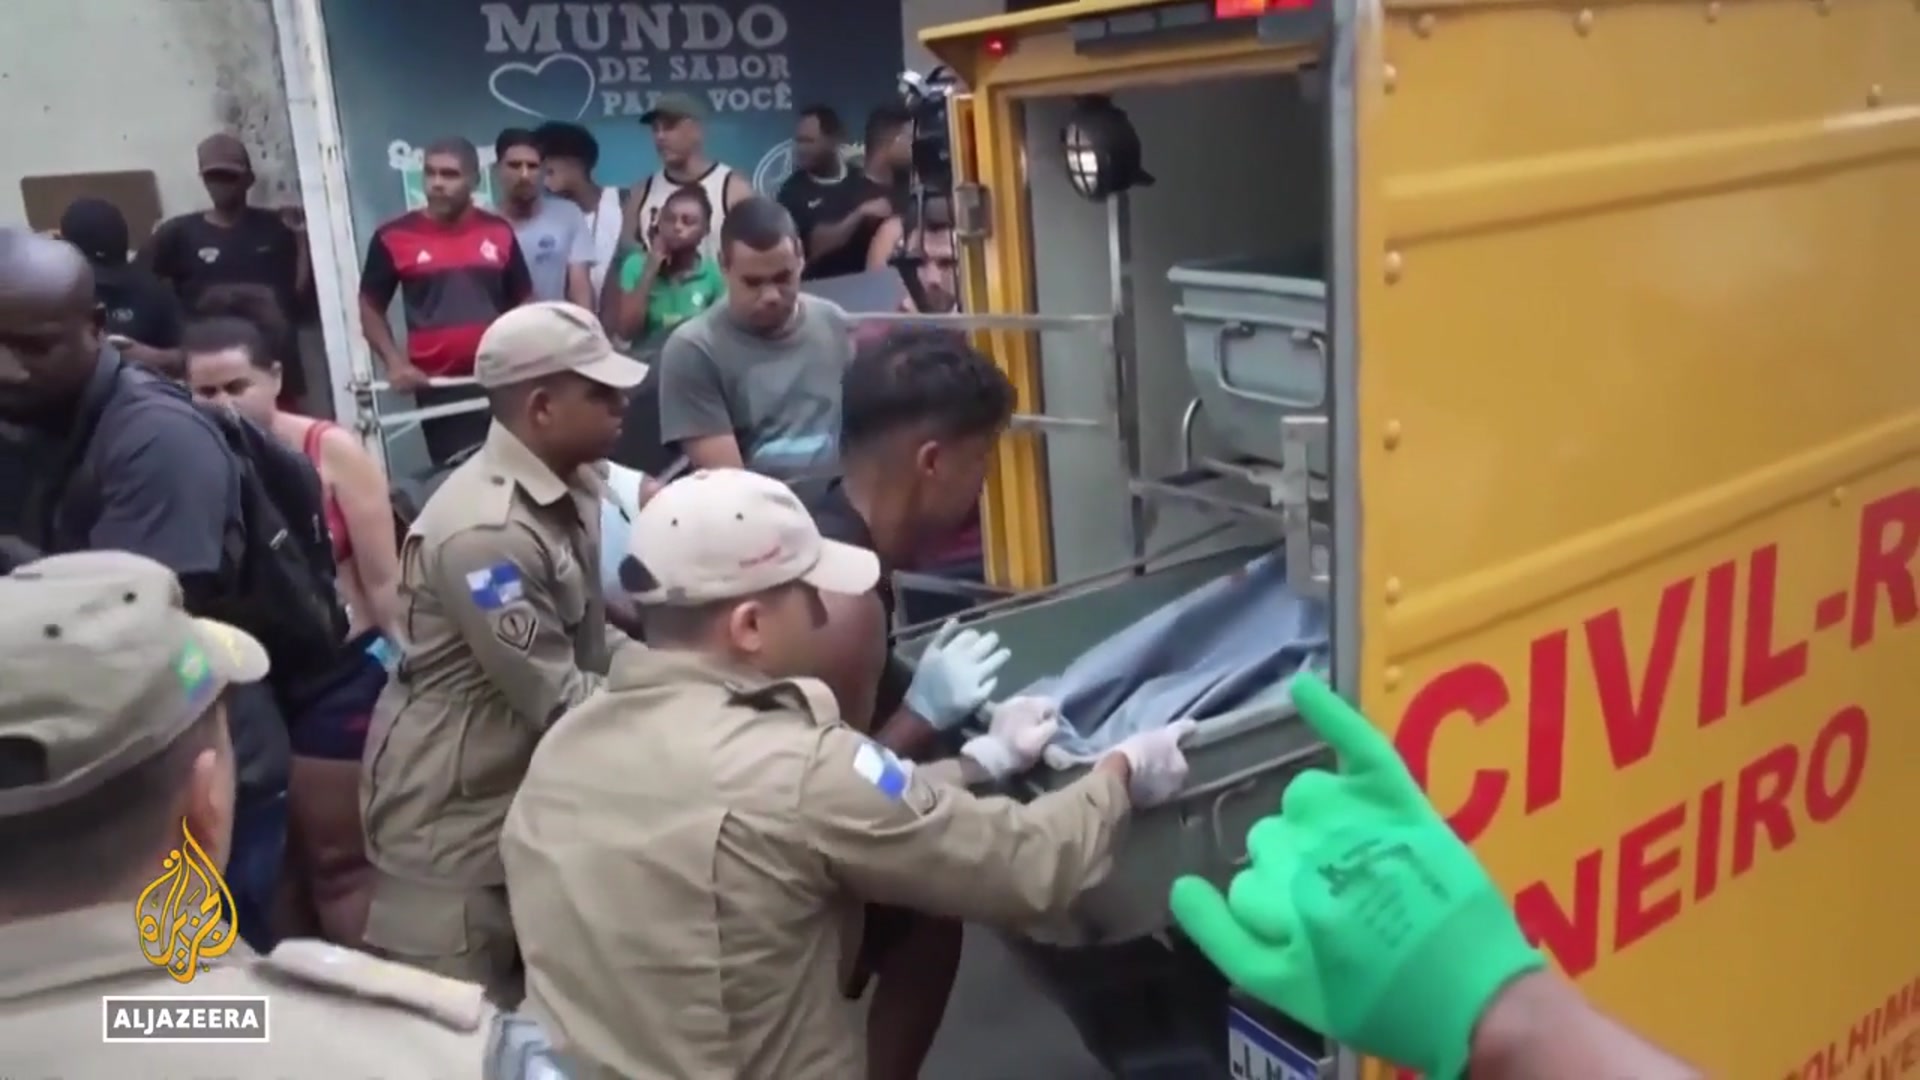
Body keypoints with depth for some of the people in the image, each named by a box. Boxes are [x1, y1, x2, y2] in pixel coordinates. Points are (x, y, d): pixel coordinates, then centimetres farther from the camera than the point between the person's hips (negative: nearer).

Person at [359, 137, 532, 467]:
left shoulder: (499, 232, 5)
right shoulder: (393, 238, -1)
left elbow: (523, 303, 13)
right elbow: (371, 308, 7)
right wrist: (394, 362, -6)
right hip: (438, 386, -2)